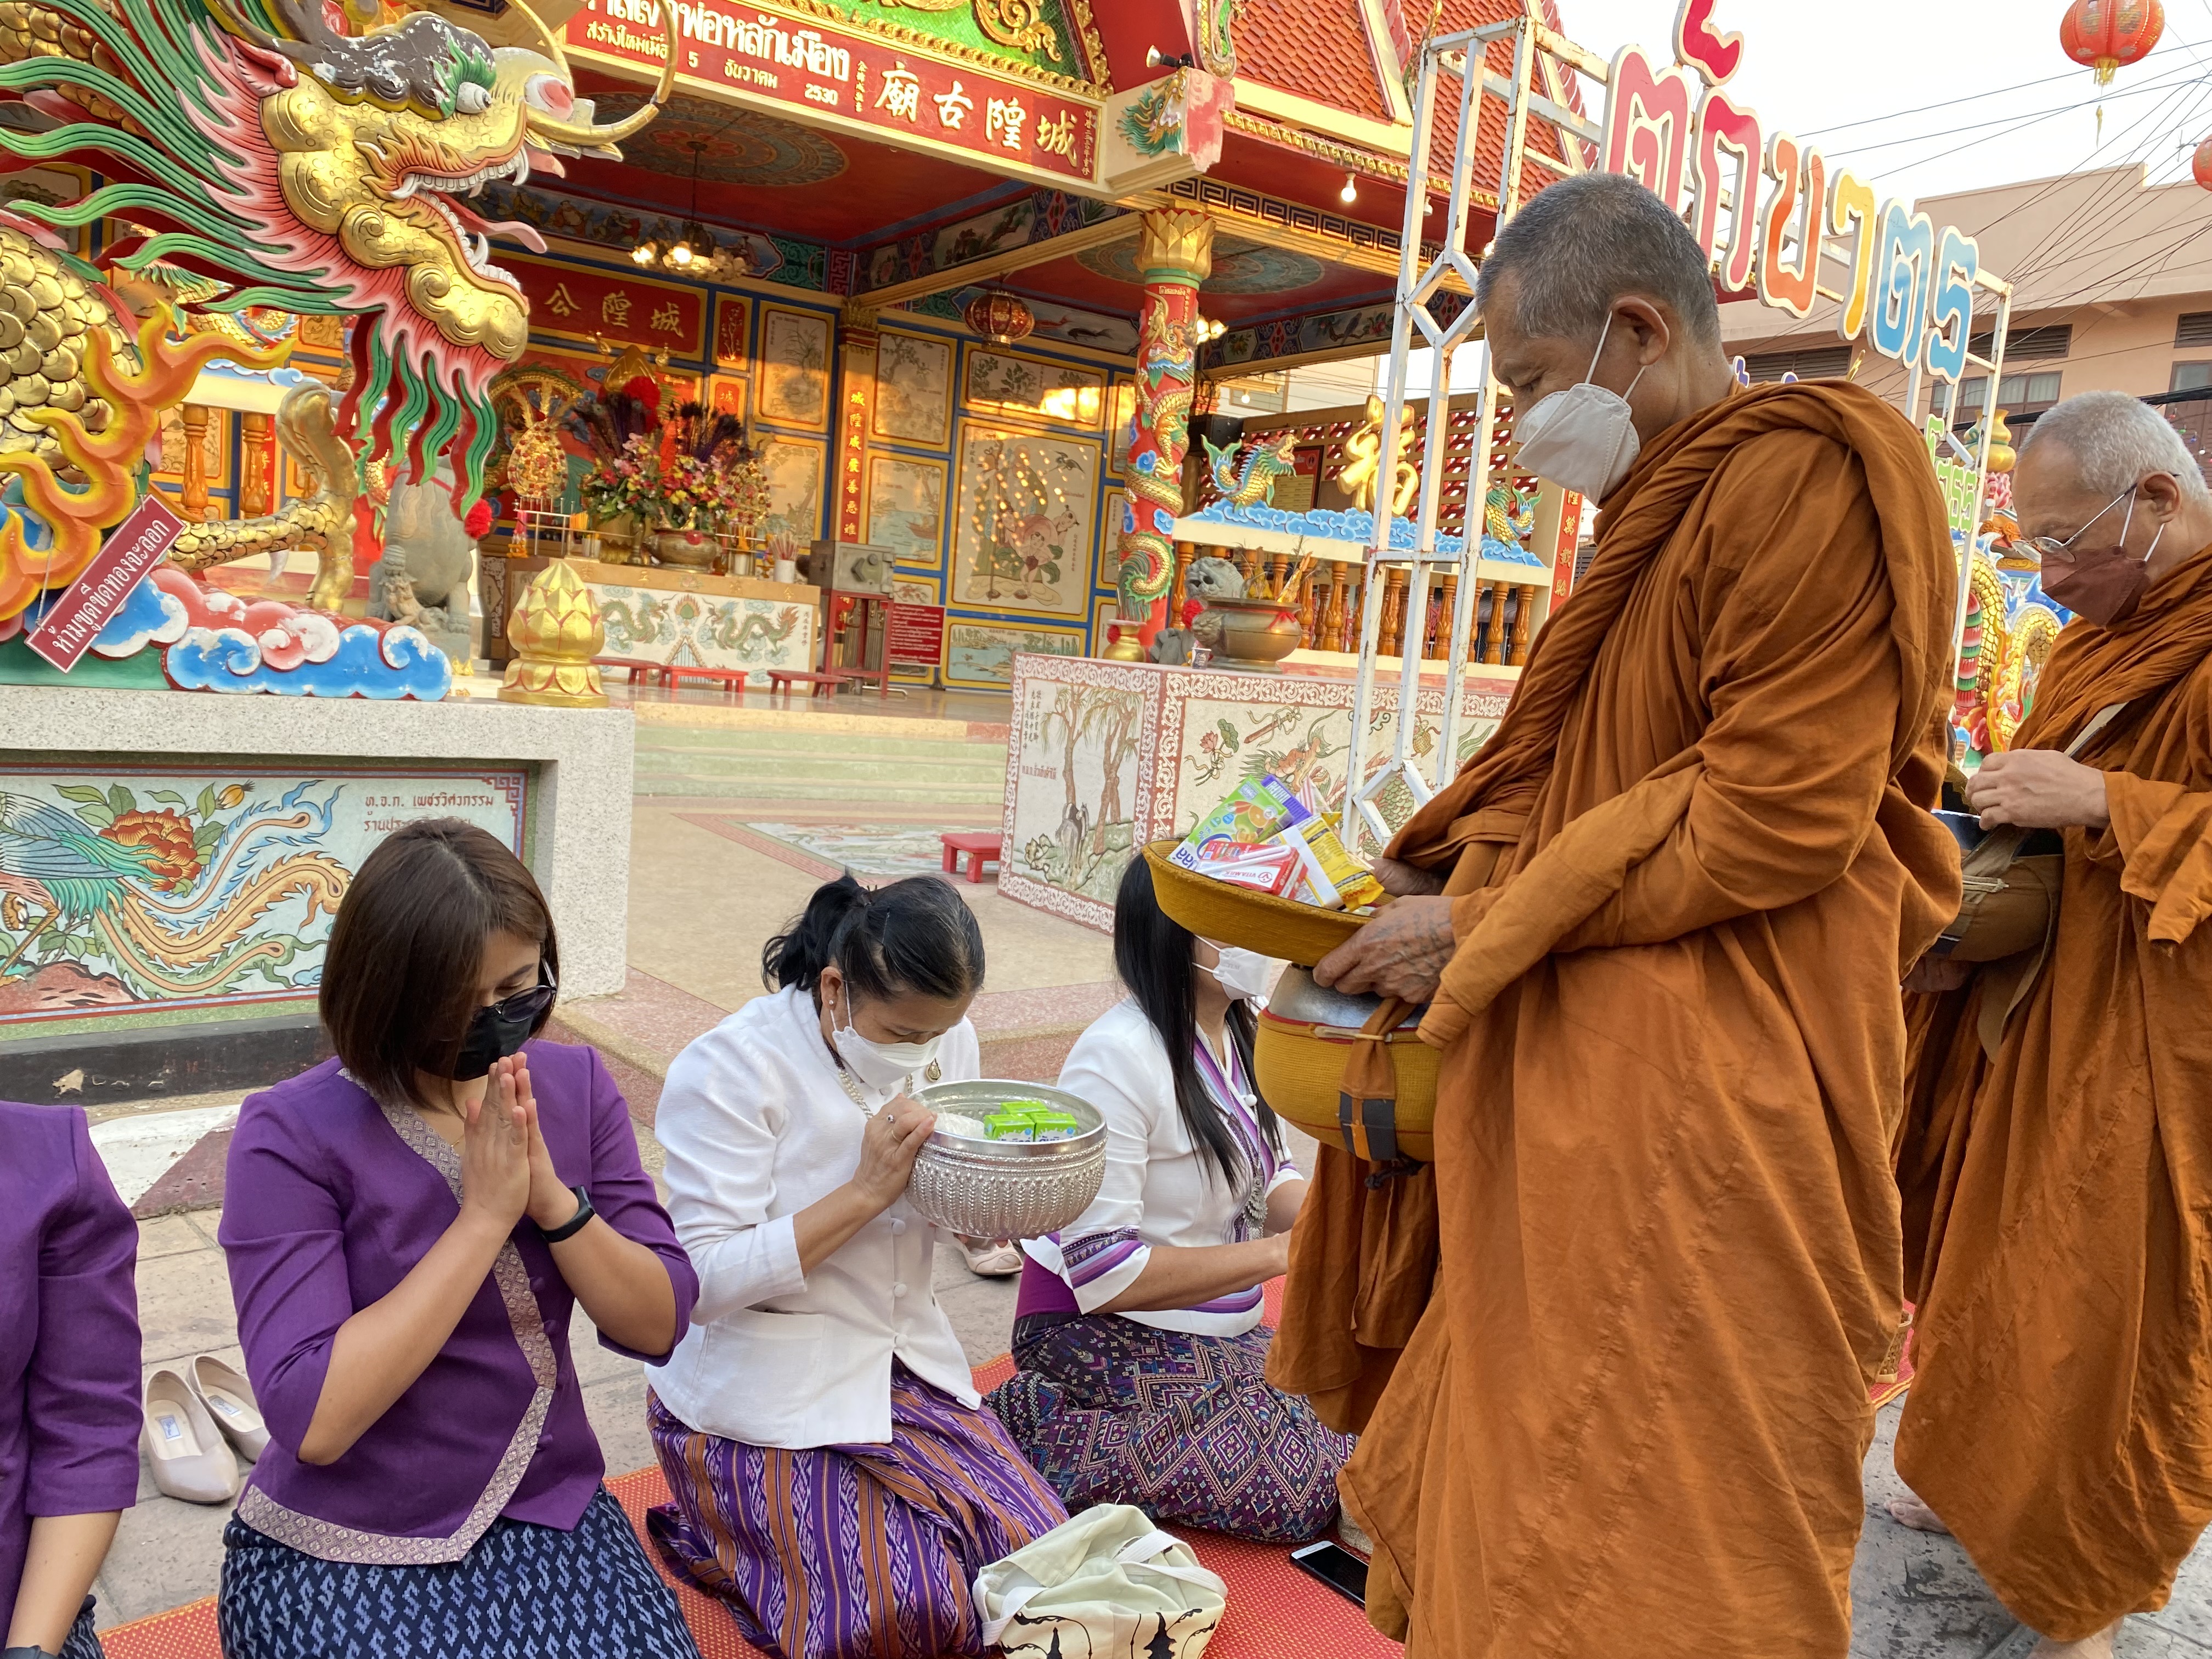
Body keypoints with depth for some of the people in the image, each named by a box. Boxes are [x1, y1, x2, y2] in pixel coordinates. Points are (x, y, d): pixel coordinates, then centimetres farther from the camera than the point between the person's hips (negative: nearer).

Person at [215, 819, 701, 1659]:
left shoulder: (576, 1085, -3)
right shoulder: (291, 1136, -14)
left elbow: (659, 1325, -4)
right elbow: (313, 1421, -21)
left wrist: (551, 1197, -20)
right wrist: (485, 1214, -23)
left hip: (550, 1513, 3)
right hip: (345, 1549, -3)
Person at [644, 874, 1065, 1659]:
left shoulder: (944, 1039, -2)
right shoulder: (729, 1069, -19)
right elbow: (707, 1281, -23)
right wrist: (868, 1188, -27)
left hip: (904, 1358, 6)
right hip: (759, 1390, -5)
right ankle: (723, 1536, 9)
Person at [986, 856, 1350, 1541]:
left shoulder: (1235, 1031, 4)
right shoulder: (1120, 1055, -23)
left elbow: (1266, 1175, 12)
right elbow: (1102, 1272, -24)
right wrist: (1276, 1252, -22)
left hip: (1220, 1330, 9)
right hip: (1101, 1335, -9)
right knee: (1307, 1483, -17)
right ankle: (1041, 1430, -4)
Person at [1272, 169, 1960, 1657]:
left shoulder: (1804, 479, -15)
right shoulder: (1662, 510, 16)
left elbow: (1776, 820, -20)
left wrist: (1482, 928, -16)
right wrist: (1436, 876, 6)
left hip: (1704, 1099, -9)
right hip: (1583, 1068, 9)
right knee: (1523, 1486, 17)